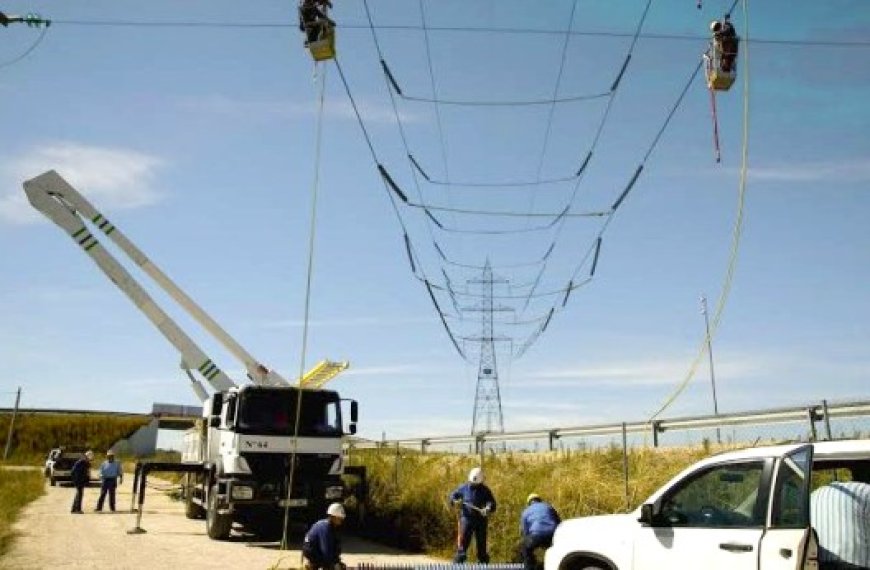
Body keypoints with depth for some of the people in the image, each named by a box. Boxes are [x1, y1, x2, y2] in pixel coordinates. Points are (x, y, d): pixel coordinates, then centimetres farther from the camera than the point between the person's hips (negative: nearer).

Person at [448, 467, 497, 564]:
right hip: (466, 518, -1)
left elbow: (492, 503, -6)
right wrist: (454, 501, -13)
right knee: (463, 542, -9)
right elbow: (452, 496, 10)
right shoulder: (464, 487, 4)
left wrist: (488, 509, -28)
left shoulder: (485, 490, 1)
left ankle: (483, 563, 21)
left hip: (481, 520, 1)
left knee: (481, 544, 9)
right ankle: (457, 563, -6)